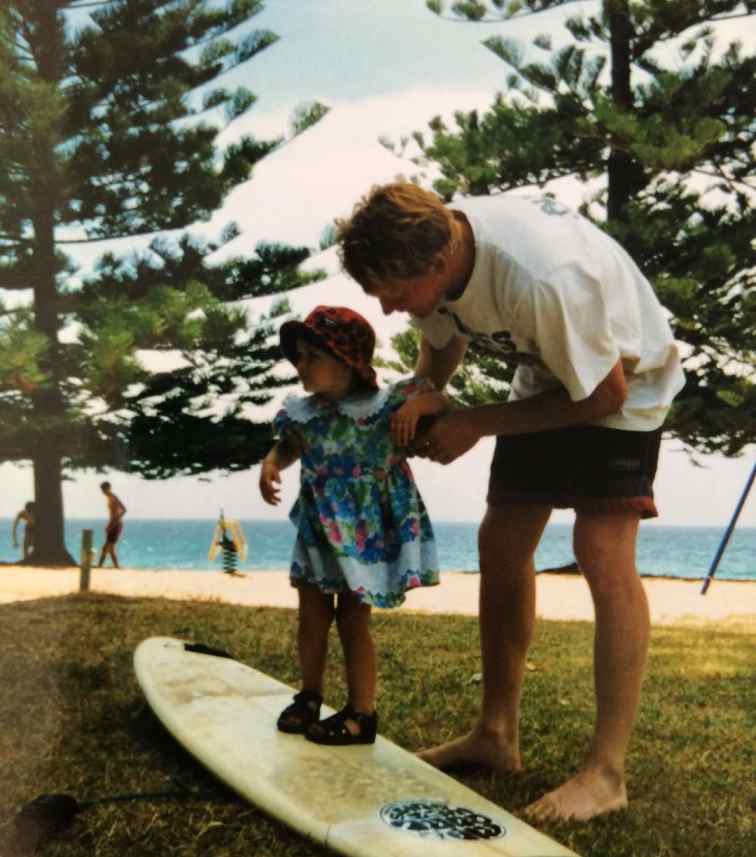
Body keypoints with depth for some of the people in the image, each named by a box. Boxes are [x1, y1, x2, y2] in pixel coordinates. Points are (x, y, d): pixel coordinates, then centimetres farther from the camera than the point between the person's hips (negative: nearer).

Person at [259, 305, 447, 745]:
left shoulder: (384, 404, -17)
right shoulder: (304, 413, -2)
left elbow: (444, 403, -12)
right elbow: (289, 445, 18)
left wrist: (420, 403, -33)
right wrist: (271, 464, -3)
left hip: (365, 534, -5)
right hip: (318, 532, 5)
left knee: (353, 622, 3)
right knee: (312, 618, 14)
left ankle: (362, 713, 17)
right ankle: (310, 696, 34)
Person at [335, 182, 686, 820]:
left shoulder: (538, 277, -40)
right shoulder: (430, 247, -17)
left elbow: (603, 392, -26)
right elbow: (444, 340, 5)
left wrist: (476, 425, -23)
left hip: (622, 380, -7)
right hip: (549, 376, 8)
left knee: (603, 552, -19)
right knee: (502, 544, 4)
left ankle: (607, 772, -11)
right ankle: (497, 735, 15)